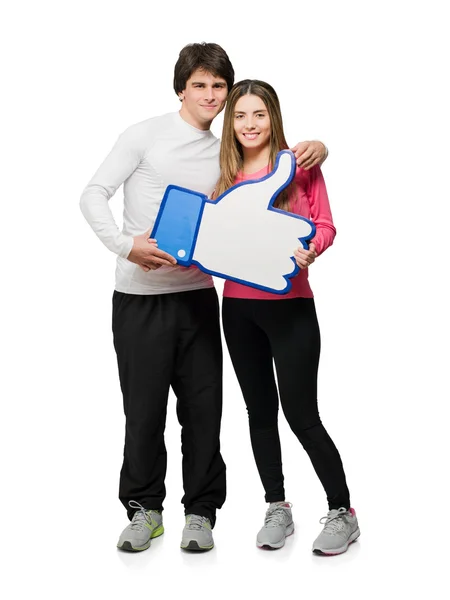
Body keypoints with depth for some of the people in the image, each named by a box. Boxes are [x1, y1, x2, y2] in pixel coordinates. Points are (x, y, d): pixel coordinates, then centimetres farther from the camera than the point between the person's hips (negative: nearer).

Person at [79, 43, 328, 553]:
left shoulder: (225, 153, 12)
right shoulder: (146, 135, 0)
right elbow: (94, 194, -4)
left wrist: (315, 147, -2)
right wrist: (125, 245, -20)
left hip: (197, 292, 3)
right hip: (139, 295, -3)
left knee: (203, 405, 4)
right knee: (144, 406, 3)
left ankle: (200, 510, 19)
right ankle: (144, 507, 21)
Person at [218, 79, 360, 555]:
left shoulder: (299, 165, -1)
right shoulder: (226, 175, 10)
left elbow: (325, 225, -3)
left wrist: (309, 249, -23)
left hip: (289, 305, -5)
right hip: (238, 306, 5)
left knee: (301, 414, -5)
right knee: (260, 411, 12)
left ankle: (342, 513, 12)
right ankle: (277, 509, 26)